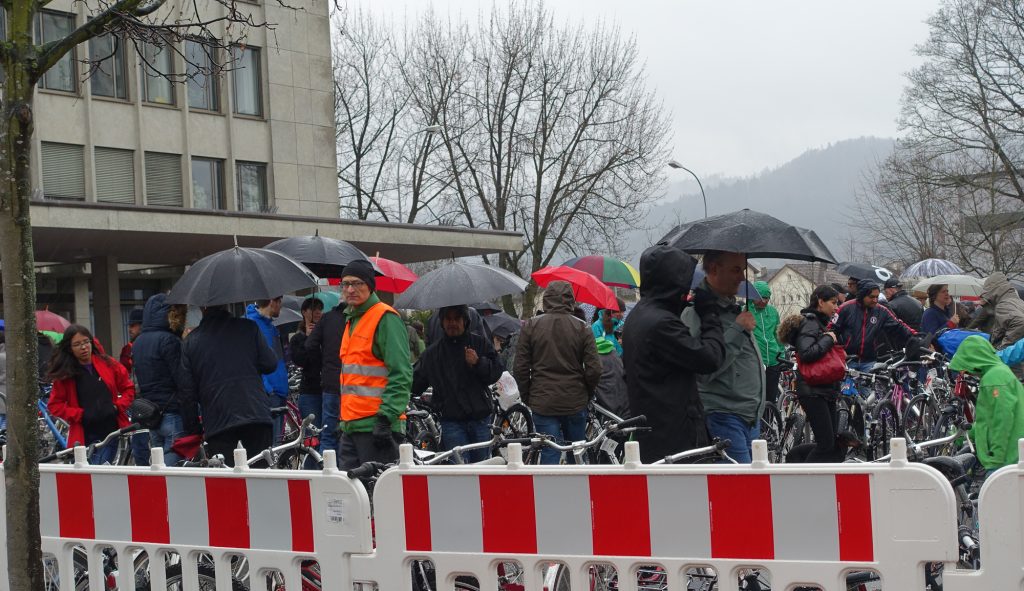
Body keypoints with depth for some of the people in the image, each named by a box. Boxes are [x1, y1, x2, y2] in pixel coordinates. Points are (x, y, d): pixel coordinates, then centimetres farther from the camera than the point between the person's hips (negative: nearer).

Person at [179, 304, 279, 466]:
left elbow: (187, 393, 6)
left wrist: (193, 430, 14)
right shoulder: (248, 327, 2)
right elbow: (270, 364, 2)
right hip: (256, 416, 0)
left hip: (217, 423, 0)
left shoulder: (190, 341, 7)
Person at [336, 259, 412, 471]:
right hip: (351, 426, 9)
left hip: (376, 426, -9)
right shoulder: (351, 320, 20)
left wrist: (387, 416, -22)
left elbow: (401, 373, -16)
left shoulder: (385, 318, -8)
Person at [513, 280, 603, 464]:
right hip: (575, 401, 1)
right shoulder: (582, 327, -2)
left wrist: (527, 397, 10)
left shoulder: (530, 326, -2)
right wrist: (587, 394, 12)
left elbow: (520, 369, -2)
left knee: (550, 456, 0)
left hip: (543, 403, -1)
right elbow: (594, 369, -5)